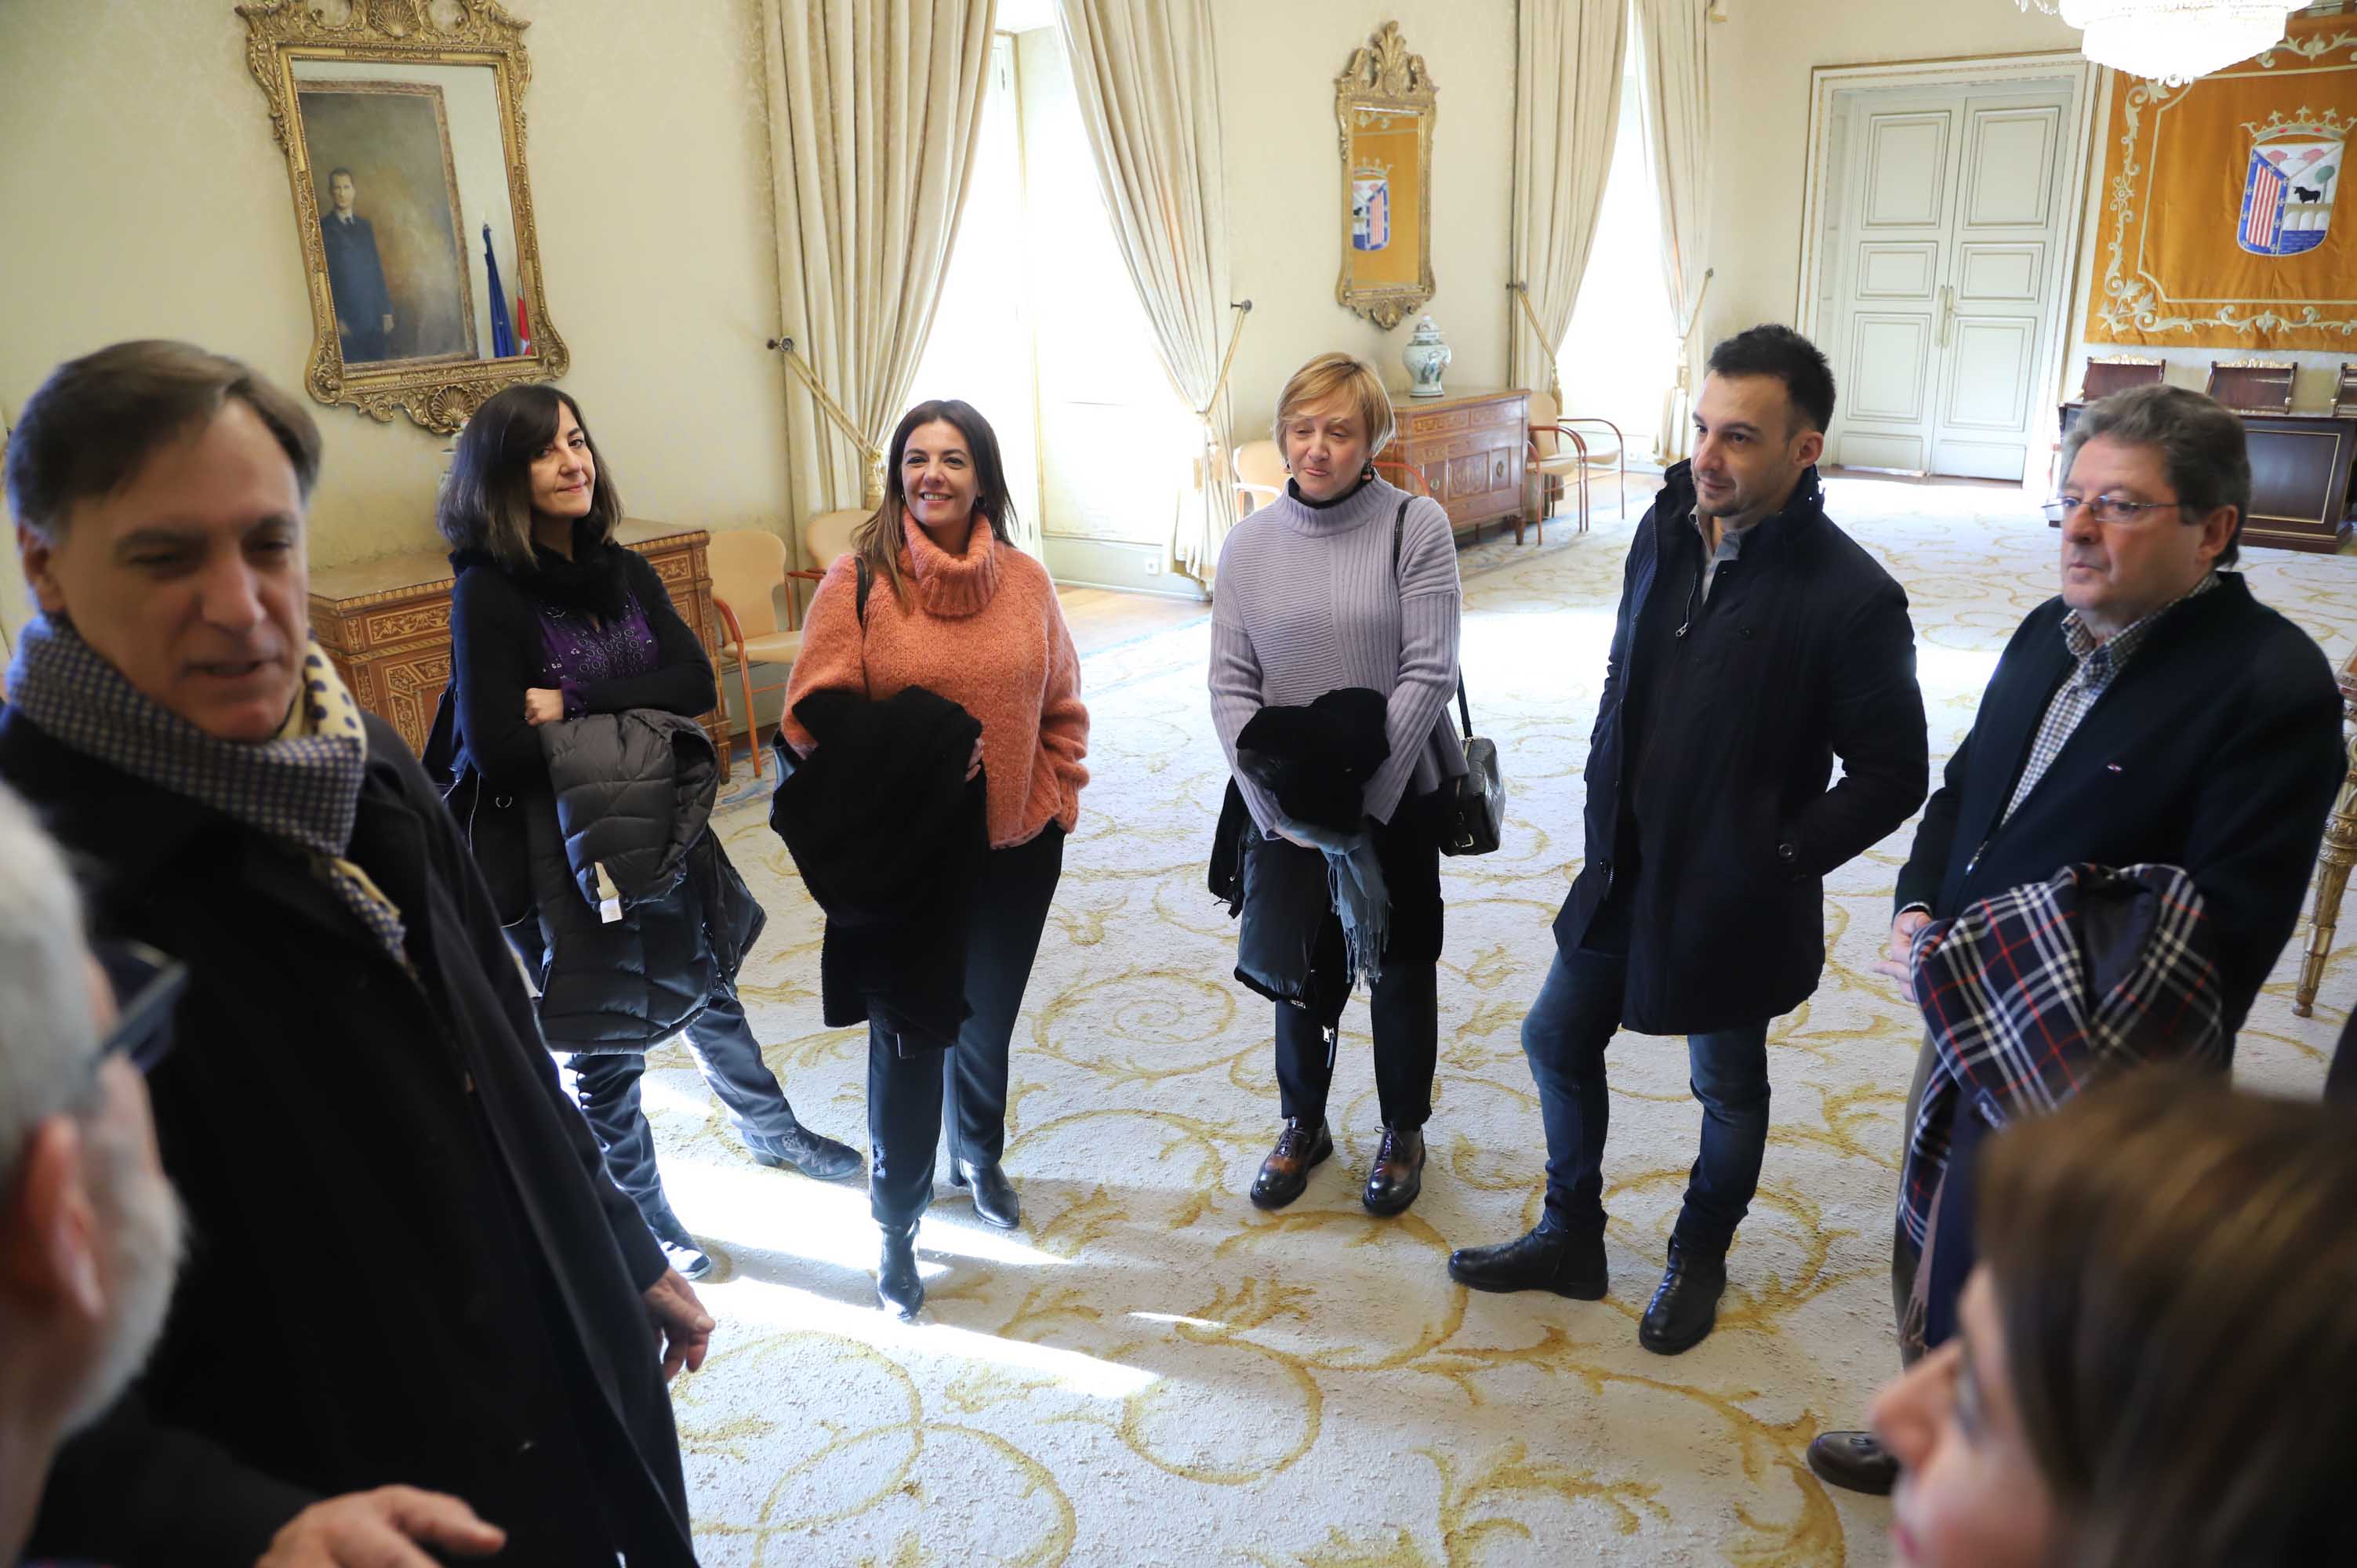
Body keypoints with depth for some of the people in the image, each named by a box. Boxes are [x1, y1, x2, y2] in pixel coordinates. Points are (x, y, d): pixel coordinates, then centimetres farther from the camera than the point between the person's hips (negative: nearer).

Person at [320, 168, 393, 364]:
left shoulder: (365, 226, 15)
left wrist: (387, 311, 8)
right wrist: (336, 319, -11)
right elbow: (325, 278, -5)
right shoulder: (323, 229, -1)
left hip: (375, 317, 5)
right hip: (346, 318, -5)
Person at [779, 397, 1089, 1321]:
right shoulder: (860, 579, -10)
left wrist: (1059, 802, 2)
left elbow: (1061, 709, 8)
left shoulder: (1025, 580, -1)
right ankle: (896, 1224, 25)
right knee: (907, 1037, 6)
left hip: (1016, 849, 3)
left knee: (988, 1023, 20)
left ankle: (979, 1157, 48)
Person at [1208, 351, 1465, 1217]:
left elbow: (1428, 674, -15)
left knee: (1401, 970, 13)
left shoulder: (1416, 524, -11)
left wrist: (1363, 802, -17)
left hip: (1396, 797, -2)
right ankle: (1302, 1125, 38)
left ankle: (1403, 1131, 36)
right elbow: (1230, 684, -3)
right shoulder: (1250, 542, -2)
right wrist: (1284, 805, -12)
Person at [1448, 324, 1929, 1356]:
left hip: (1731, 902, -6)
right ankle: (1569, 1240, 39)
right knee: (1558, 1041, 17)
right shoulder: (1666, 533, -2)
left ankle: (1698, 1261, 42)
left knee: (1728, 1089, 15)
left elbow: (1893, 774, -15)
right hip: (1622, 873, 6)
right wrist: (1604, 809, 5)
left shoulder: (1850, 595, -21)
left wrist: (1782, 858, -14)